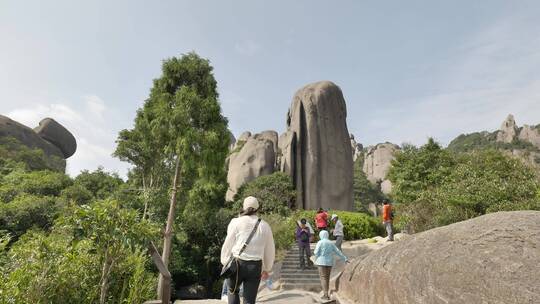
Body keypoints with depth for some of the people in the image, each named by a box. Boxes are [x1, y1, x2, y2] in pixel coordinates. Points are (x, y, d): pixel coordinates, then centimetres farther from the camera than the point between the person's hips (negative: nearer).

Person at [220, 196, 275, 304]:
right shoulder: (265, 226, 5)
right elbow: (270, 250, 11)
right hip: (255, 266, 1)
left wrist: (224, 262, 11)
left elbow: (228, 244, -2)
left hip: (237, 264, -1)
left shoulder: (236, 222, -2)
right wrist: (267, 269, 22)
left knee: (233, 291, 26)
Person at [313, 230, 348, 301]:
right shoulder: (331, 243, 8)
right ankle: (325, 295, 17)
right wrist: (345, 258, 18)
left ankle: (326, 295, -10)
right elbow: (338, 251, 11)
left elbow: (316, 252, -11)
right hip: (329, 262, 5)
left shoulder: (320, 242, -8)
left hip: (322, 262, -5)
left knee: (323, 278, -3)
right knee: (327, 278, 14)